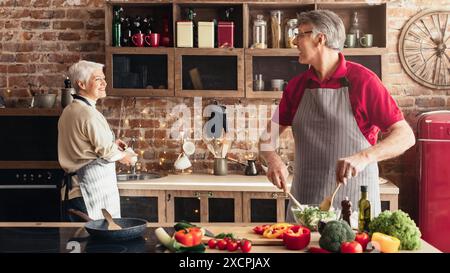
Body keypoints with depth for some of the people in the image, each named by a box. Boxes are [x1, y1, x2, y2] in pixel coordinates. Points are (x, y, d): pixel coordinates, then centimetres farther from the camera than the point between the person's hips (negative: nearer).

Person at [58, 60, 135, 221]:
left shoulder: (68, 111, 12)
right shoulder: (89, 114, -18)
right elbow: (106, 151, -15)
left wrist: (111, 144, 17)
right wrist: (123, 156, 5)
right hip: (94, 188, -10)